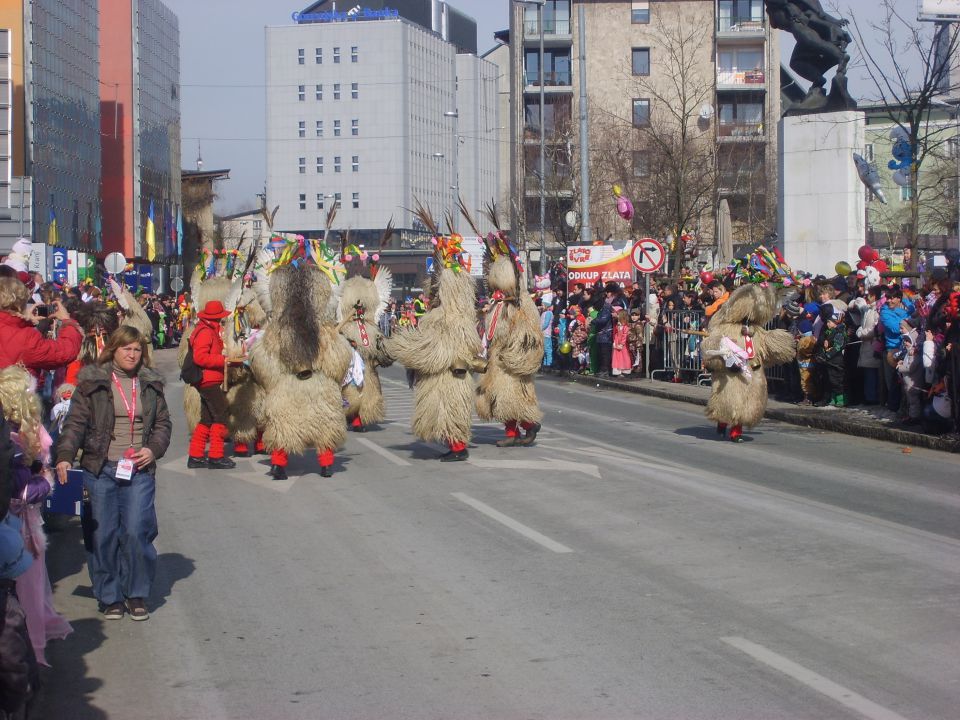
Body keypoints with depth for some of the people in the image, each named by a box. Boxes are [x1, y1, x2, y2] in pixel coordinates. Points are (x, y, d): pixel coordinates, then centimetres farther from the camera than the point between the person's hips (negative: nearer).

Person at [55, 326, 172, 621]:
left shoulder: (151, 383, 10)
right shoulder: (93, 381, 2)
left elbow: (163, 423, 16)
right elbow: (76, 422, -3)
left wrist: (153, 449, -2)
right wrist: (65, 456, -15)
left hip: (139, 470, 1)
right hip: (100, 469, -1)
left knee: (137, 532, -8)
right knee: (103, 535, 1)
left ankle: (137, 595, 8)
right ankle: (109, 597, 14)